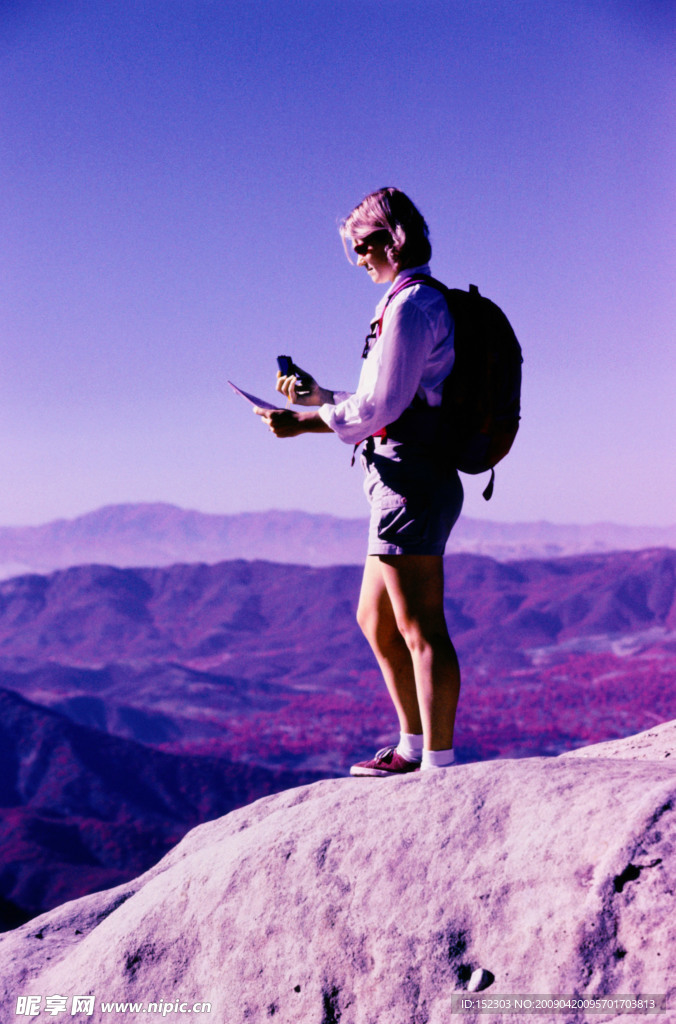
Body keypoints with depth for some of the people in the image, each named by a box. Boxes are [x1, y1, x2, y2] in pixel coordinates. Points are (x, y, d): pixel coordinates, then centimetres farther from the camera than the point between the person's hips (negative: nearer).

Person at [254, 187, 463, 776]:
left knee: (420, 629, -8)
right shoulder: (423, 302, 20)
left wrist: (303, 424, -10)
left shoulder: (411, 305, -12)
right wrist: (319, 396, 20)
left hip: (411, 484, -11)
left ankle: (440, 766, -4)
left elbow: (381, 406, -17)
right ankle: (413, 748, 28)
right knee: (375, 621, 18)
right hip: (408, 487, 11)